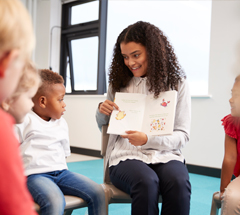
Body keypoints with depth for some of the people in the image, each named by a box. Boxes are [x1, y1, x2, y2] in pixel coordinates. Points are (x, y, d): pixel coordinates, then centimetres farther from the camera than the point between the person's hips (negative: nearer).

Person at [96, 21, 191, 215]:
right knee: (146, 181, -34)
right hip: (126, 155, 1)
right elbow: (103, 126, 24)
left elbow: (182, 135, 1)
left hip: (165, 154, 0)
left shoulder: (177, 83, 5)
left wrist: (148, 139, -17)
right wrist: (102, 112, -1)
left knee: (179, 183, -34)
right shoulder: (119, 83, 11)